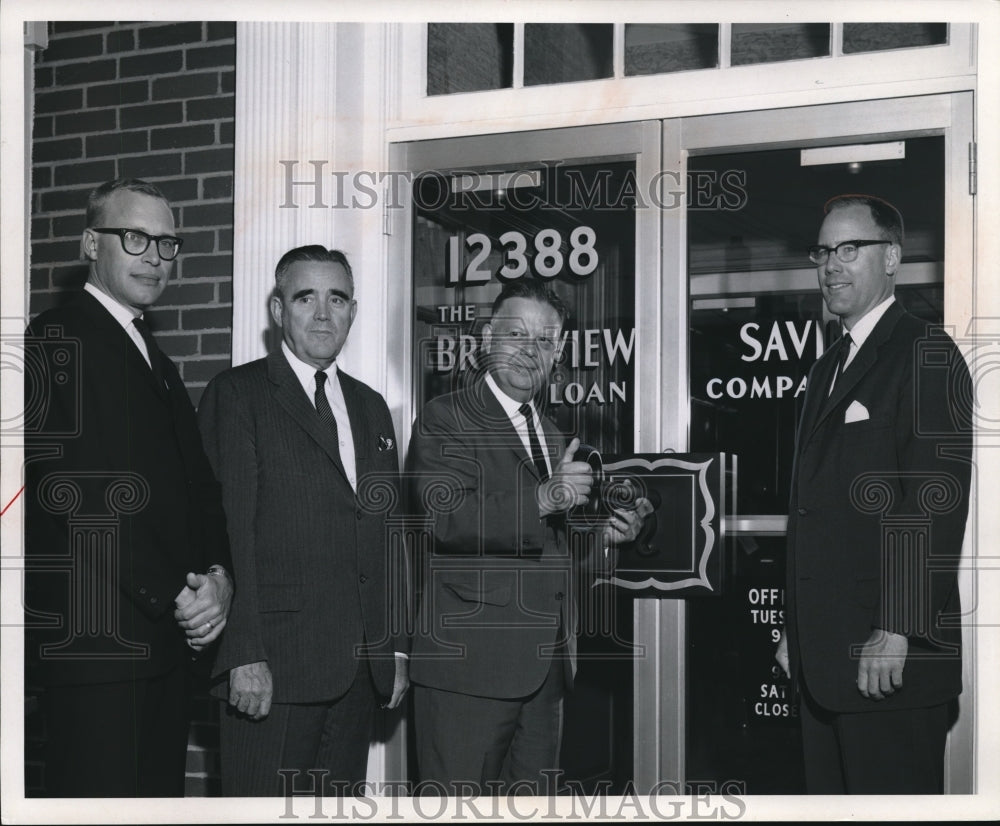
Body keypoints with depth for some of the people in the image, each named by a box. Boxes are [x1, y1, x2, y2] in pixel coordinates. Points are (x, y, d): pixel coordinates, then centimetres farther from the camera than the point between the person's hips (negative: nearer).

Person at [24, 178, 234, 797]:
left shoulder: (157, 361, 22)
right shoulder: (55, 342, -7)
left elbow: (196, 485, 19)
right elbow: (77, 496, -16)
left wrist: (219, 575, -1)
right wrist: (177, 596, -14)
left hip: (171, 637, 8)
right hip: (95, 645, -8)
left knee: (161, 794, 10)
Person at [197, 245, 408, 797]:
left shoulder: (371, 407, 19)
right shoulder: (237, 395, -1)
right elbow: (227, 531, -10)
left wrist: (396, 646, 14)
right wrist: (244, 656, -16)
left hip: (361, 669, 6)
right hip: (273, 669, -6)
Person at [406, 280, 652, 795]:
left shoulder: (551, 436, 20)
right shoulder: (445, 420, -4)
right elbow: (446, 520, -20)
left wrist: (605, 539, 5)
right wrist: (541, 499, -29)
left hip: (544, 668, 7)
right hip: (469, 663, -7)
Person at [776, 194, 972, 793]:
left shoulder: (927, 357, -8)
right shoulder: (828, 368, 20)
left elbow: (935, 505, -16)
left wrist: (897, 631, -21)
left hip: (892, 655, -8)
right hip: (822, 654, 8)